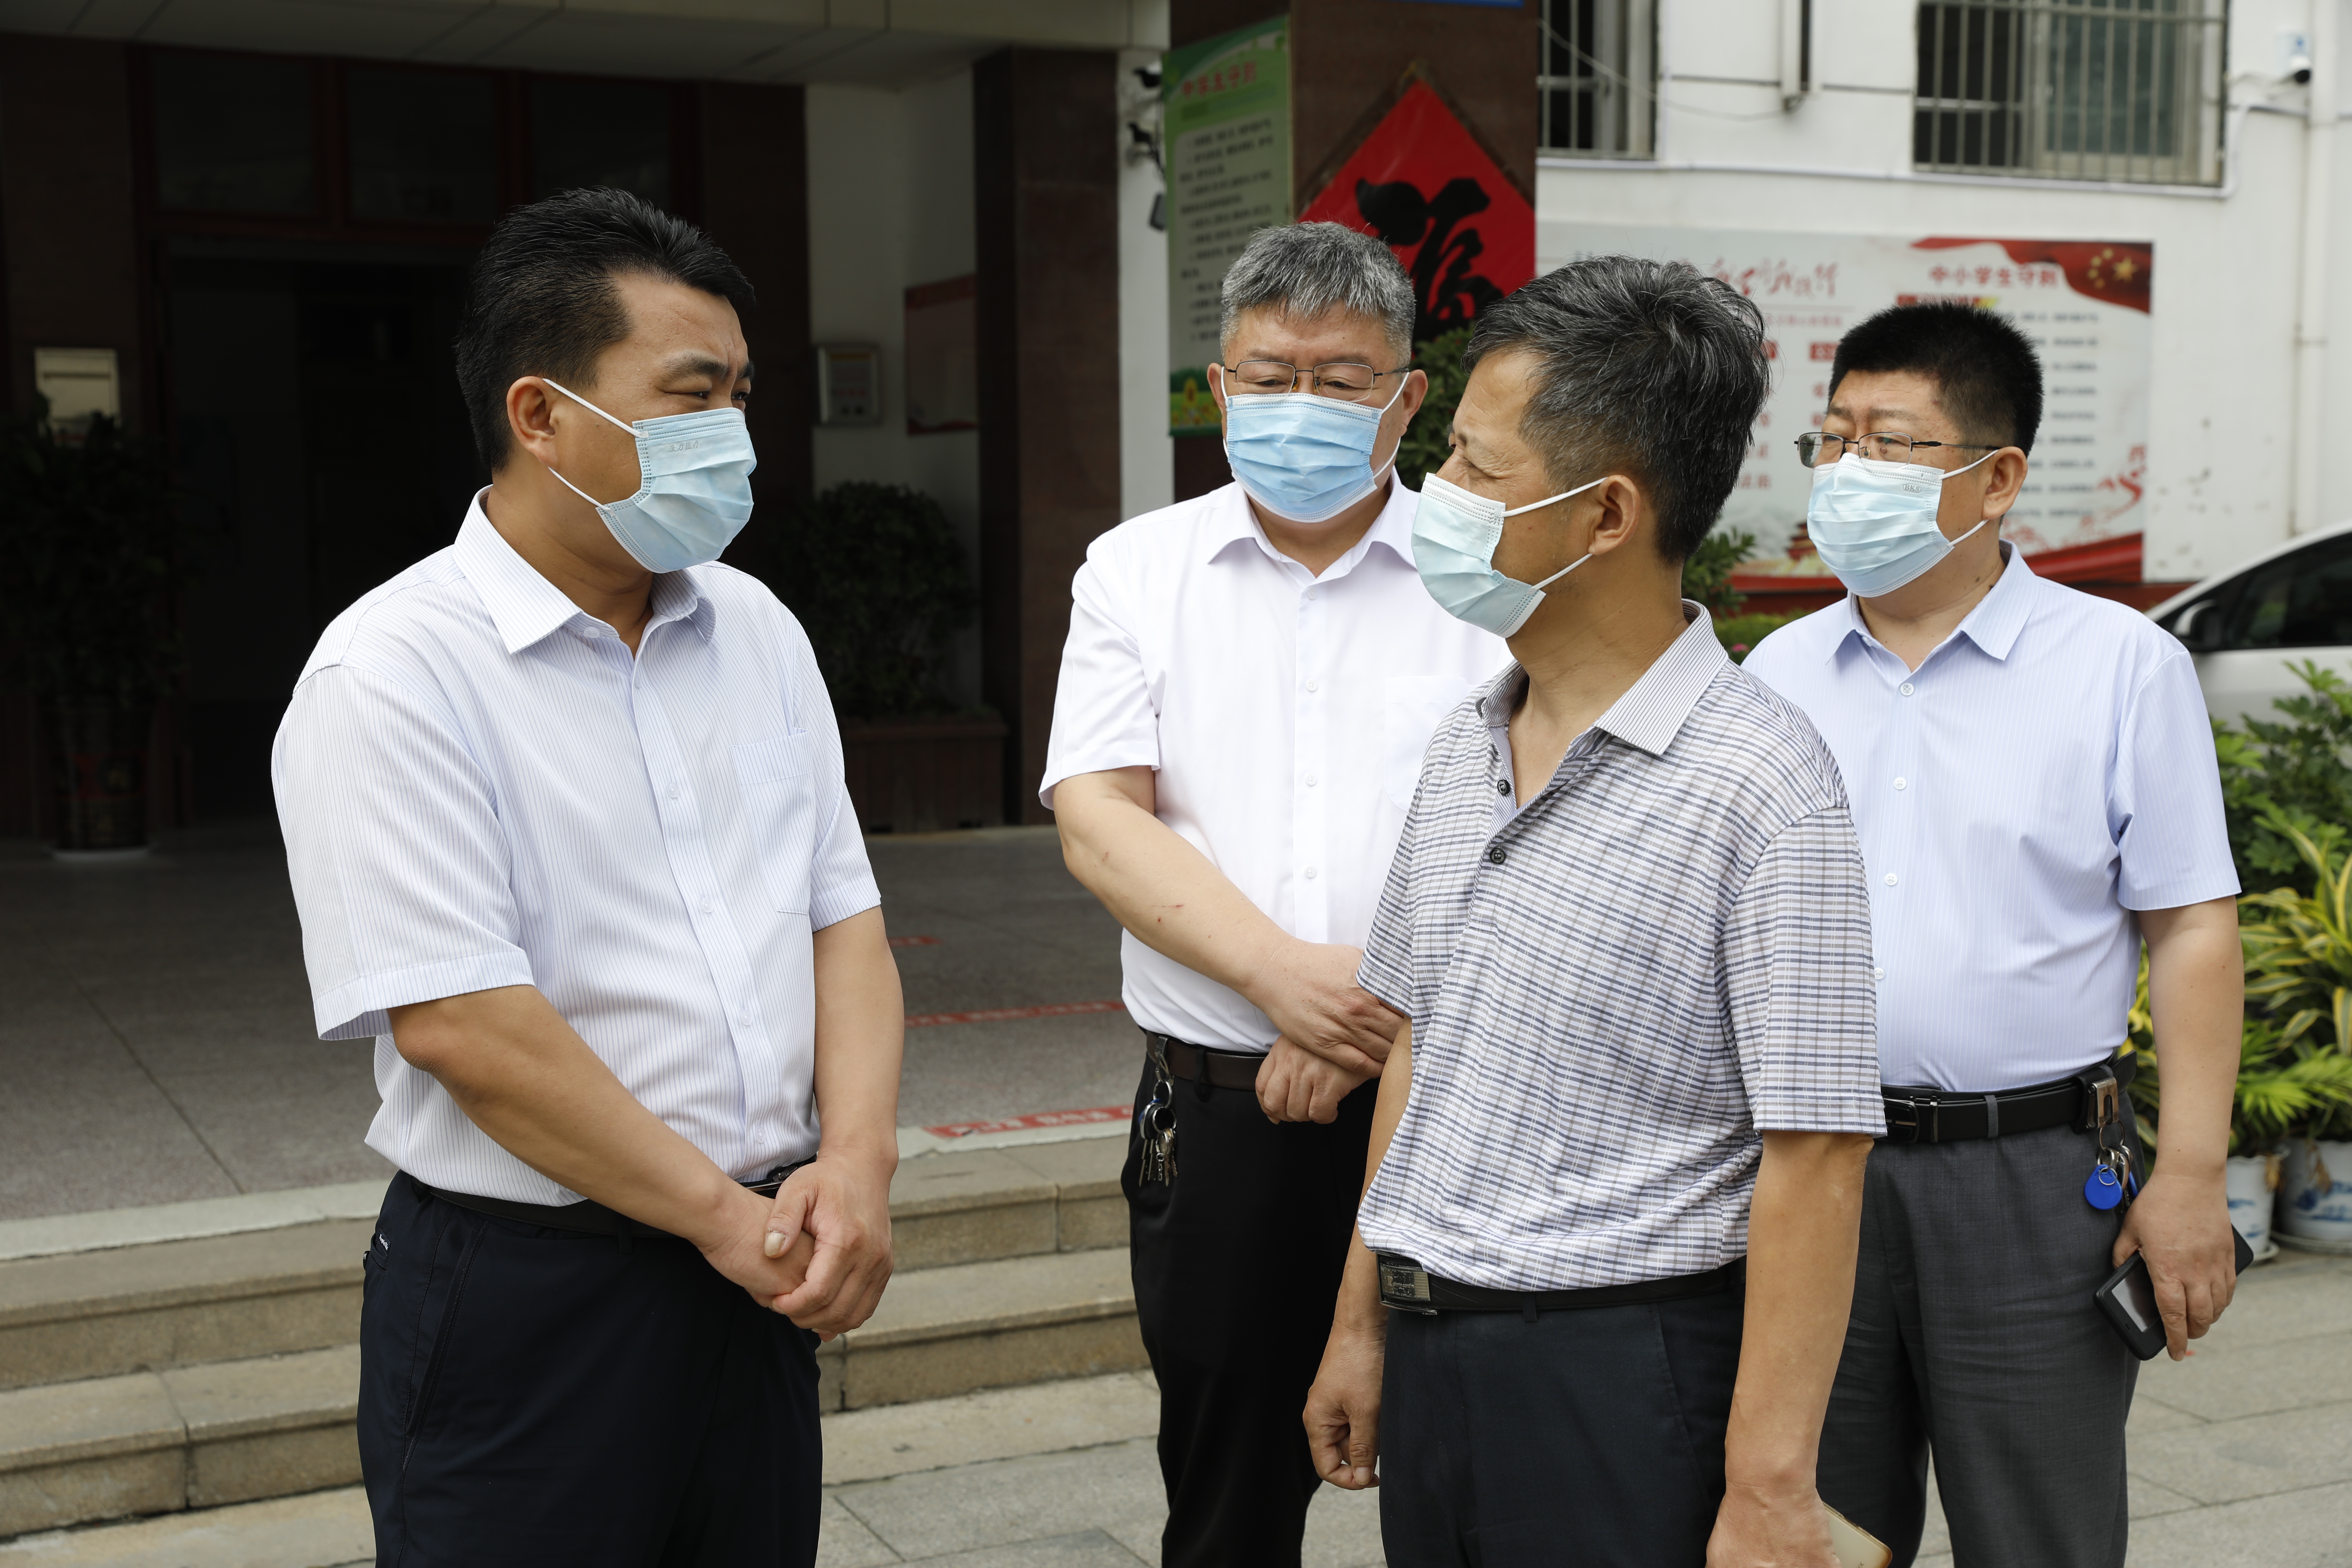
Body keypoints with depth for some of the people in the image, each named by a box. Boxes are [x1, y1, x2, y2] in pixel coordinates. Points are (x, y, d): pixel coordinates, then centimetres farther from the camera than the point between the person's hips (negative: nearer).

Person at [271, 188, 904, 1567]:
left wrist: (856, 1162, -9)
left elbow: (843, 919, 7)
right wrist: (729, 1218, -15)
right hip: (525, 1295, -6)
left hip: (760, 1280, 6)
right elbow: (463, 1025, -20)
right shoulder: (395, 675, -13)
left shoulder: (758, 630, 8)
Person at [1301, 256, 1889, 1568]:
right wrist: (1364, 1323, 16)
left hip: (1622, 1373, -7)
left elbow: (1814, 1157, -17)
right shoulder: (1463, 746, 7)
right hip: (1432, 1351, 7)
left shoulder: (1760, 781, -16)